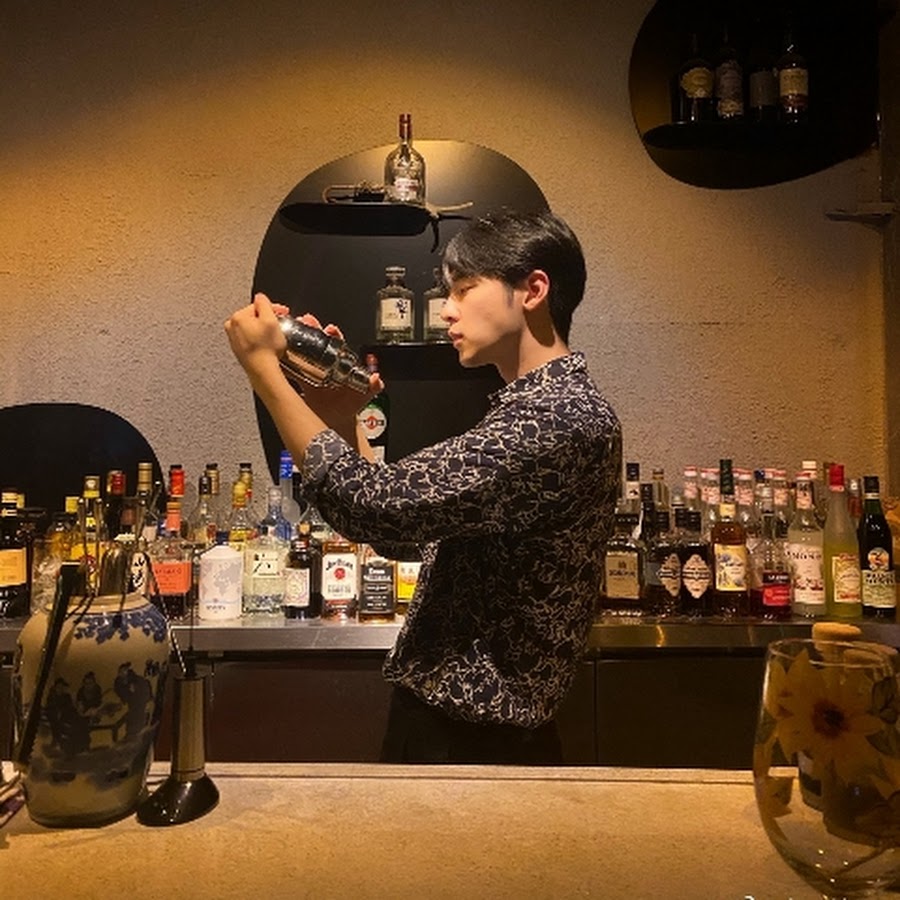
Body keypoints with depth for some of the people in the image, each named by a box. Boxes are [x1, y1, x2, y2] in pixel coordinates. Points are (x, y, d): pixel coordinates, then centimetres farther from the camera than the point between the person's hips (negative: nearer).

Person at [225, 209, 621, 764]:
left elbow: (373, 505, -28)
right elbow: (404, 526, 10)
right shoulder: (534, 410, 10)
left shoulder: (567, 418, -22)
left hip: (476, 737, -9)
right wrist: (343, 419, 1)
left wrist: (262, 366, -18)